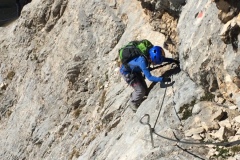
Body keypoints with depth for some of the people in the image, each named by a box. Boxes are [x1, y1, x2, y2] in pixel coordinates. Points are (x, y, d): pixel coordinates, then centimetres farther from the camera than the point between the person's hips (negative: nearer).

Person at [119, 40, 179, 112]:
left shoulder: (149, 56, -19)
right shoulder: (142, 61, -42)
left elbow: (163, 59, 0)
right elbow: (149, 77, -42)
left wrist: (174, 61, -9)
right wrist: (162, 79, -49)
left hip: (135, 70, 8)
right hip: (127, 72, -8)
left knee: (145, 89, 8)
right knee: (140, 90, -10)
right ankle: (133, 104, 16)